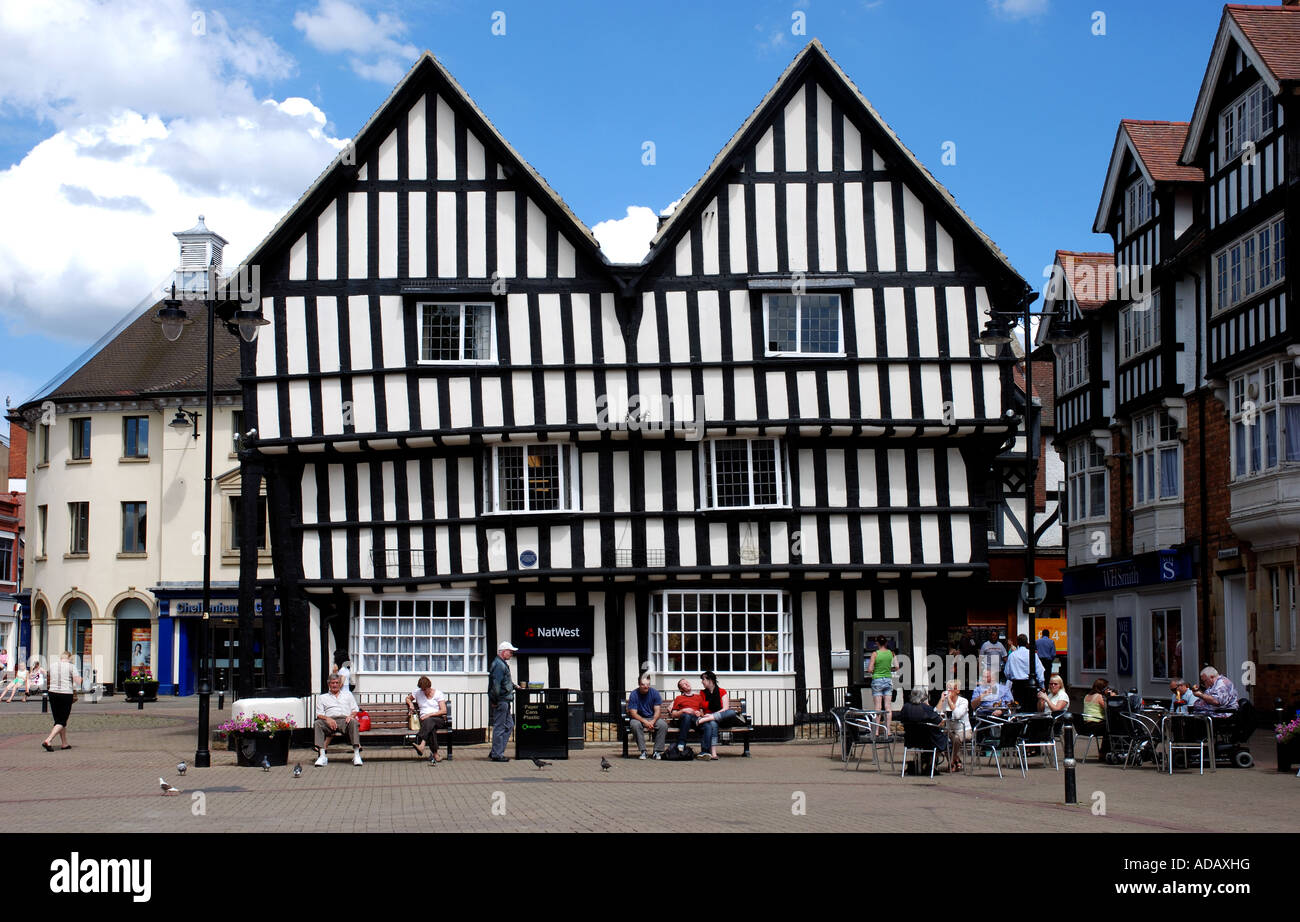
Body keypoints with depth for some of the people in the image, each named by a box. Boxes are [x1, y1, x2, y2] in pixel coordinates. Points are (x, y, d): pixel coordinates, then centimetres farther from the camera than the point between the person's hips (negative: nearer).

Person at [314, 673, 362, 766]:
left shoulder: (348, 694, 29)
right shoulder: (322, 697, 25)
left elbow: (355, 710, 19)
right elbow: (319, 714, 11)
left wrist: (351, 716, -5)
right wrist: (327, 719, -12)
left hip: (345, 719, 0)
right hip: (330, 720, 0)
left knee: (353, 722, -36)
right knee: (318, 723, -34)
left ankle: (356, 754, -42)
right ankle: (322, 756, -39)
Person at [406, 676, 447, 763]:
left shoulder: (438, 694, 5)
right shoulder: (418, 692, 15)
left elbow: (444, 711, -3)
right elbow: (408, 698, 33)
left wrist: (429, 715, -13)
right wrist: (411, 704, 9)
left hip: (439, 719, -2)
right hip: (424, 719, 2)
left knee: (429, 720, -40)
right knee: (431, 729, -37)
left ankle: (421, 744, -59)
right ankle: (435, 754, -46)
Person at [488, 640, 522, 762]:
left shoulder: (503, 664, 18)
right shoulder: (499, 665, -16)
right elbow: (496, 684, -22)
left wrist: (515, 687, 21)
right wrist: (495, 701, -21)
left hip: (505, 701, 11)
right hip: (500, 701, -11)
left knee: (509, 725, 14)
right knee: (499, 727, -5)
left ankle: (496, 752, 17)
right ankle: (497, 754, 0)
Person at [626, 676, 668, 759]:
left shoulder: (655, 693, -5)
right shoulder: (633, 695, -10)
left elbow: (657, 710, -8)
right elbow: (633, 713, -15)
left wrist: (653, 721, -27)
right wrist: (645, 722, -30)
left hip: (653, 718, 1)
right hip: (639, 718, -1)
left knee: (663, 725, -28)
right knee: (635, 724, -35)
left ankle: (657, 751, -19)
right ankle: (643, 751, -28)